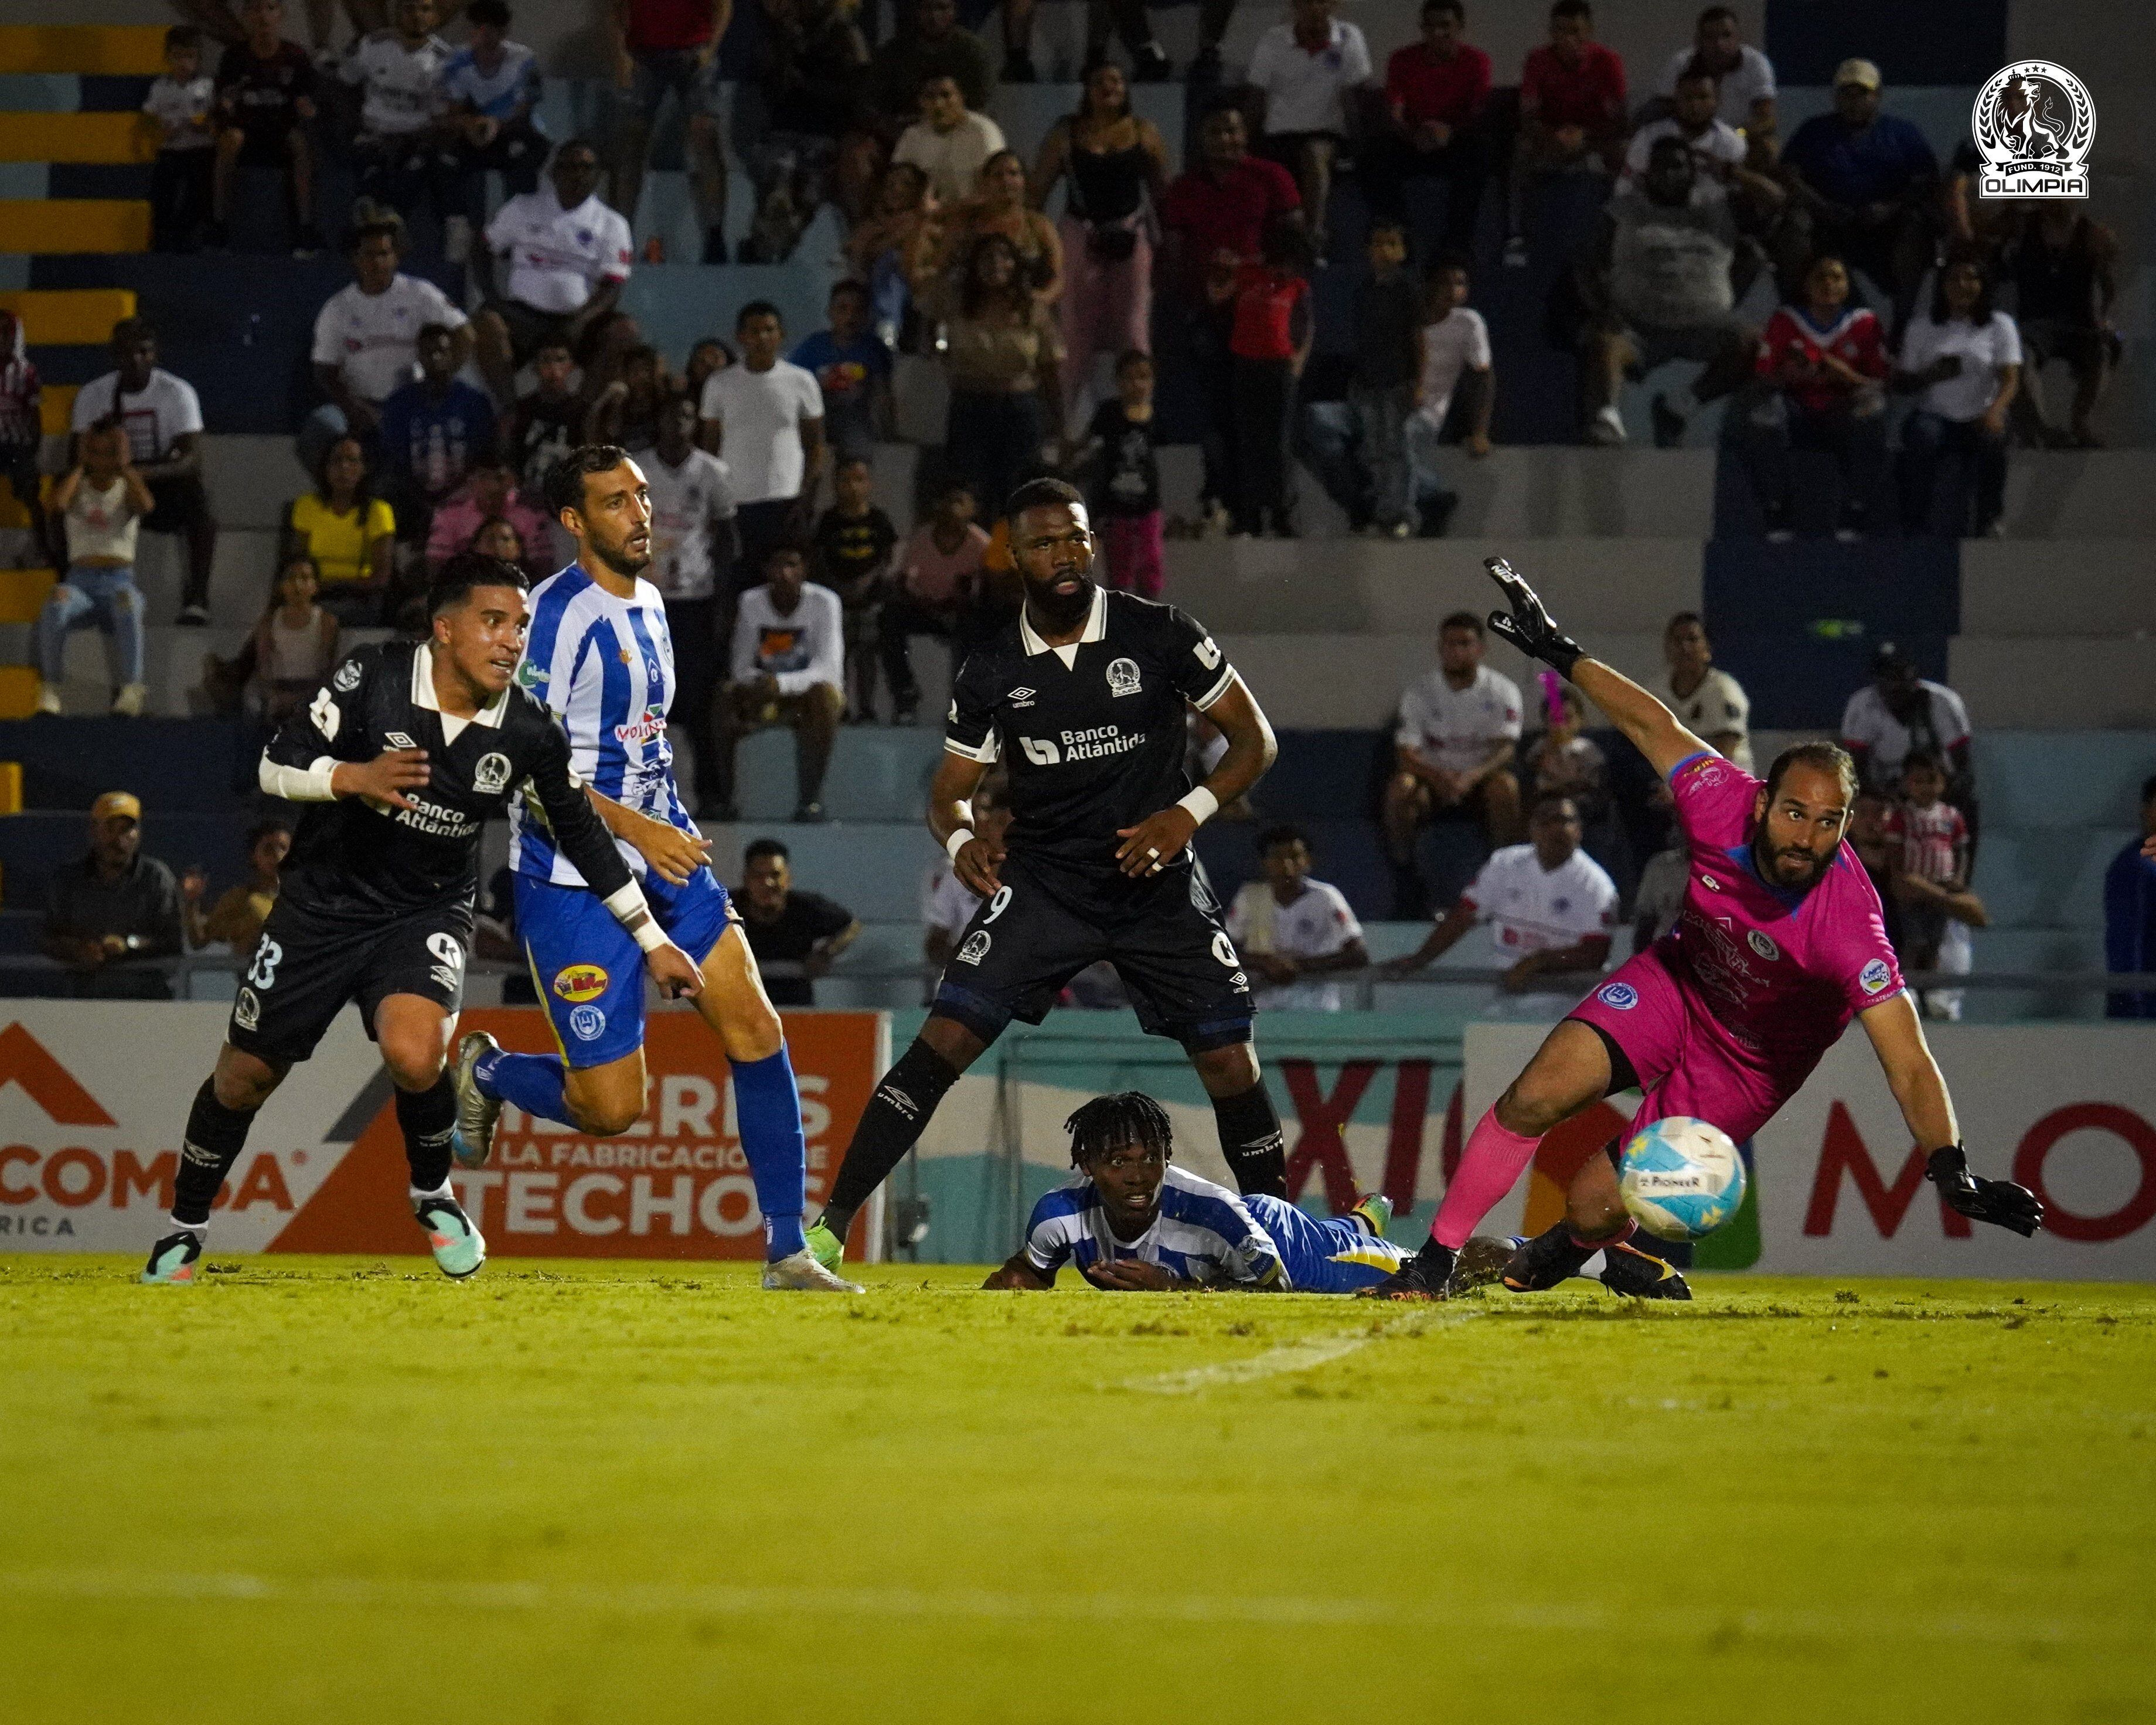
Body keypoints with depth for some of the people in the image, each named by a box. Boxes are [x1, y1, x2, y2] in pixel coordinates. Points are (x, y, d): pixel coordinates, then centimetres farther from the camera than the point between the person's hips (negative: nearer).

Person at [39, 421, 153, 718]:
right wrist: (81, 464, 1)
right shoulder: (76, 486, 14)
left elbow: (146, 506, -12)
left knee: (127, 605, -40)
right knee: (55, 604, -37)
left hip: (120, 581, -1)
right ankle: (49, 690, -33)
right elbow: (58, 504, -10)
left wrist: (123, 465, -3)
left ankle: (132, 689, -44)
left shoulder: (128, 489, 13)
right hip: (80, 581, 1)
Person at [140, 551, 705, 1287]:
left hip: (427, 913, 0)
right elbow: (275, 765, -13)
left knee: (414, 1055, -28)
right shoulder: (373, 679, -17)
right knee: (243, 1075, 6)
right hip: (324, 902, 0)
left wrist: (654, 943, 6)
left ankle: (433, 1195, 2)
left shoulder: (529, 733, -12)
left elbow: (584, 836, 2)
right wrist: (353, 777, -34)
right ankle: (185, 1228, 30)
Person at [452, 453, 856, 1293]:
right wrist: (633, 828, -26)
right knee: (611, 1106, -8)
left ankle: (787, 1251, 0)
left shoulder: (647, 602, 13)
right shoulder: (558, 613, -14)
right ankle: (486, 1072, 24)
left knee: (756, 1030, -6)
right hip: (572, 878, -8)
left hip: (665, 855, 8)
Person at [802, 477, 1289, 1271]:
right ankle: (828, 1228, -13)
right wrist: (961, 839, -16)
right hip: (1042, 883, 0)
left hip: (1159, 884, 0)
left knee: (1229, 1062, -4)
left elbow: (1254, 738, 0)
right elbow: (950, 792, 7)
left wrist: (1189, 812, -15)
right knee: (944, 1041, -13)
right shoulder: (991, 669, -2)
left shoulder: (1160, 634, -7)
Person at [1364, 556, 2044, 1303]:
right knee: (1539, 1096, -18)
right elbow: (1654, 724, -6)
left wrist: (1950, 1170, -56)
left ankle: (1568, 1250, 31)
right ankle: (1438, 1259, 2)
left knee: (1595, 1207, -8)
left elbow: (1908, 1064, -43)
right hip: (1678, 983, 3)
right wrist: (1560, 653, 2)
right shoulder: (1722, 804, -26)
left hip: (1752, 1065, -3)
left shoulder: (1848, 927, -38)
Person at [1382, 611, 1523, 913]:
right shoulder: (1419, 693, -2)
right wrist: (1437, 775, -33)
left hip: (1481, 781, -1)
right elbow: (1406, 753, -11)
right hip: (1432, 784, 1)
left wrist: (1471, 777, -35)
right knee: (1400, 786, -31)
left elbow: (1505, 749, -14)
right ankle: (1407, 885, -24)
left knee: (1505, 785, -34)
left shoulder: (1502, 690, -3)